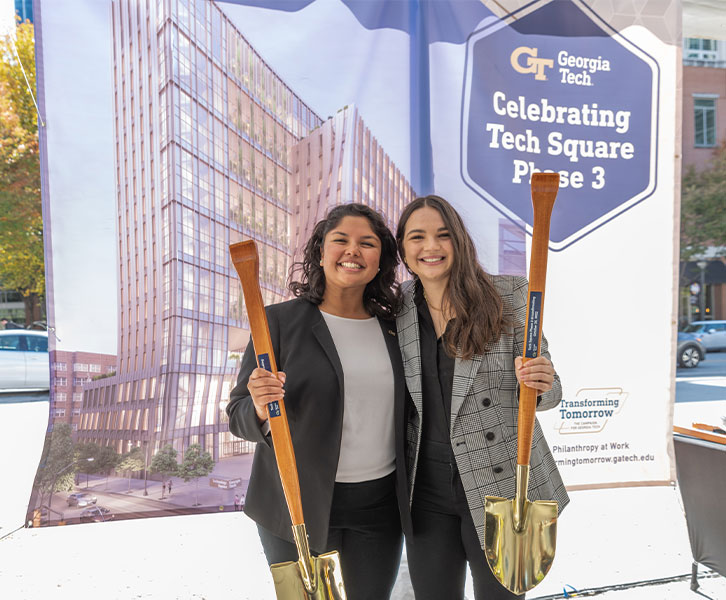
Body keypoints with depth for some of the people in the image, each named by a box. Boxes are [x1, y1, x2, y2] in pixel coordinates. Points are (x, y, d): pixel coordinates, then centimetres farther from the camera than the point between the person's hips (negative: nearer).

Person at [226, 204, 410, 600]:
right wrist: (262, 410, -27)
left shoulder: (393, 327, 4)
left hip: (380, 504, 3)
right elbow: (239, 417, -7)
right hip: (298, 504, -3)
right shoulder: (280, 321, -7)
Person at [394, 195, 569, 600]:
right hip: (427, 490, 3)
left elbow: (548, 390, -4)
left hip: (501, 484, -2)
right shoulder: (395, 307, 1)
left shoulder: (510, 295, -7)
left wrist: (541, 384, -26)